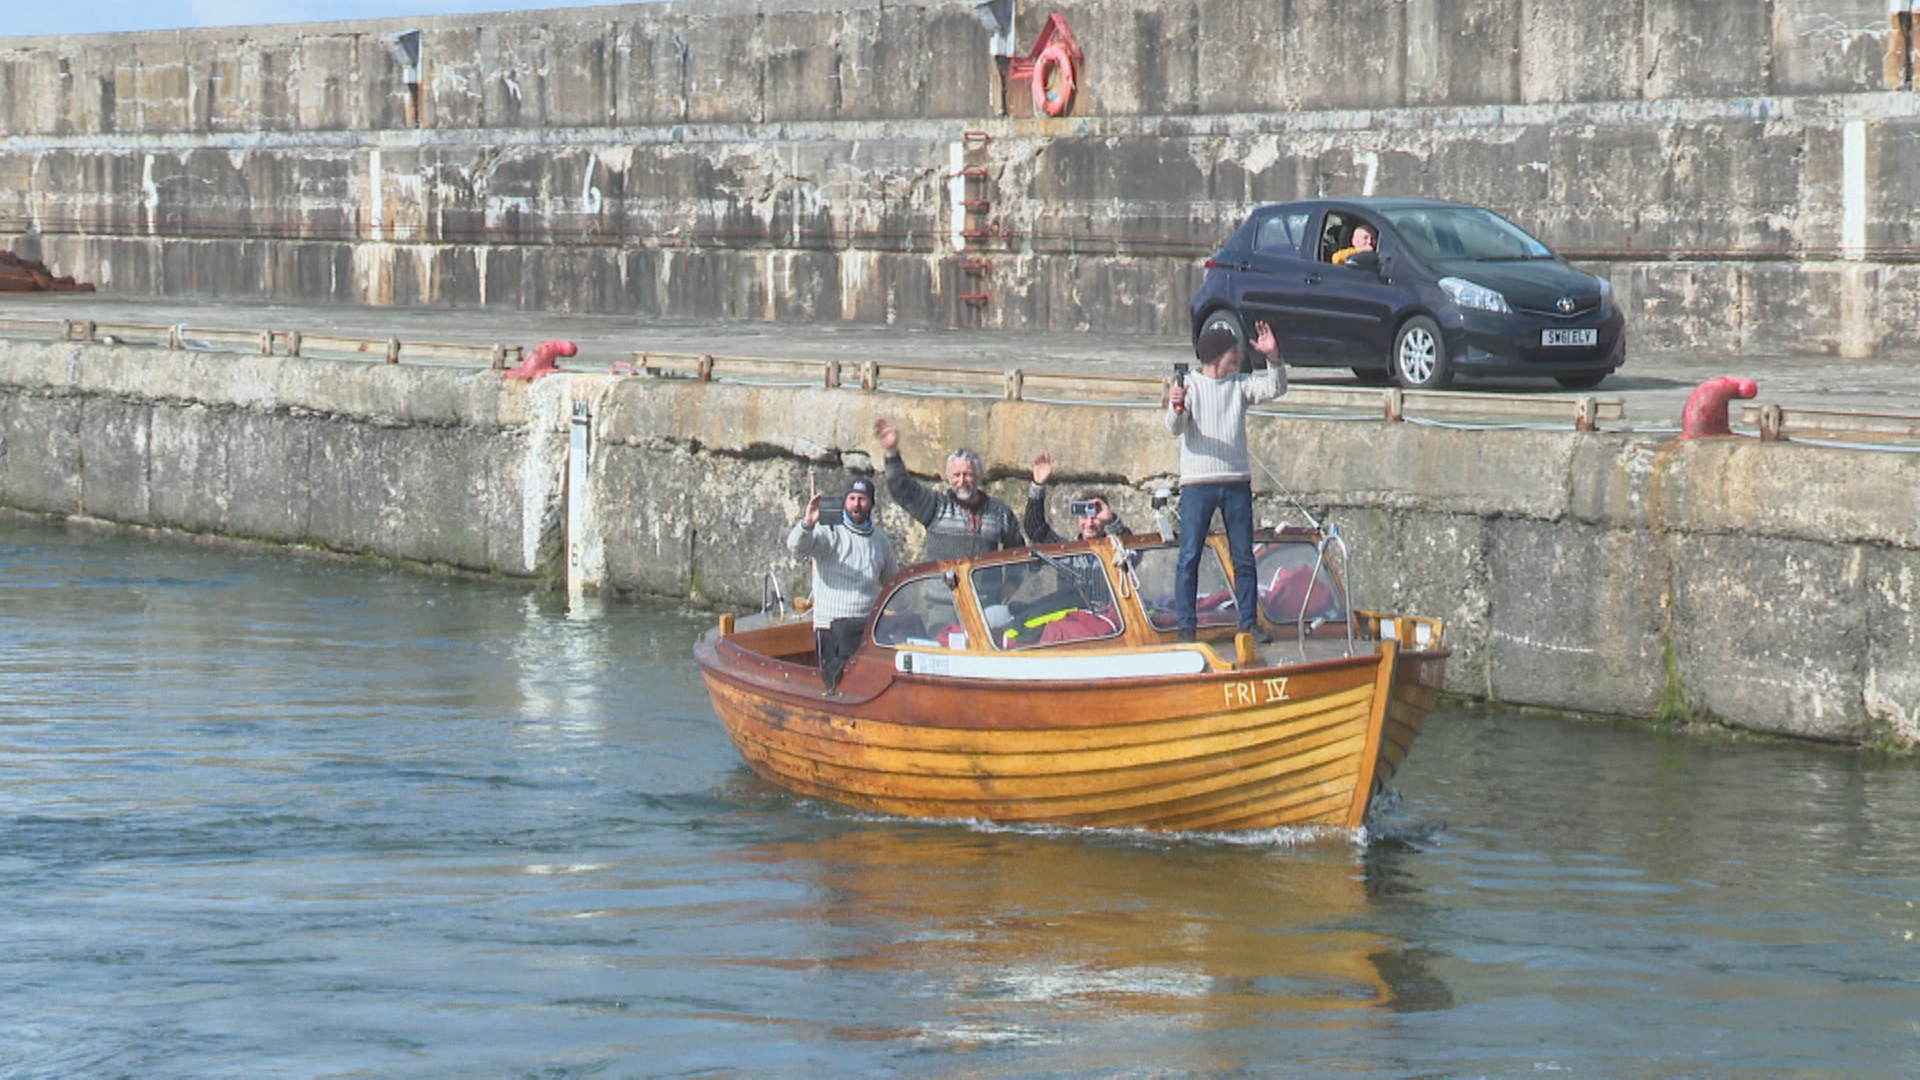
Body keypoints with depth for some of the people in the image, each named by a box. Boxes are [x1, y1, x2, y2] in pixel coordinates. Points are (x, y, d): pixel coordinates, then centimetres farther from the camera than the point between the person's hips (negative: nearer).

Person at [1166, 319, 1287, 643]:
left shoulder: (1240, 385, 11)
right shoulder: (1189, 385, 0)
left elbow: (1275, 389, -2)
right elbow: (1176, 428, -11)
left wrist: (1273, 357, -17)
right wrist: (1177, 407, -33)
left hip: (1237, 482, 4)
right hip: (1198, 483, -4)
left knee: (1244, 557, 5)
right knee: (1189, 557, -6)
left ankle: (1249, 622, 11)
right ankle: (1186, 626, -3)